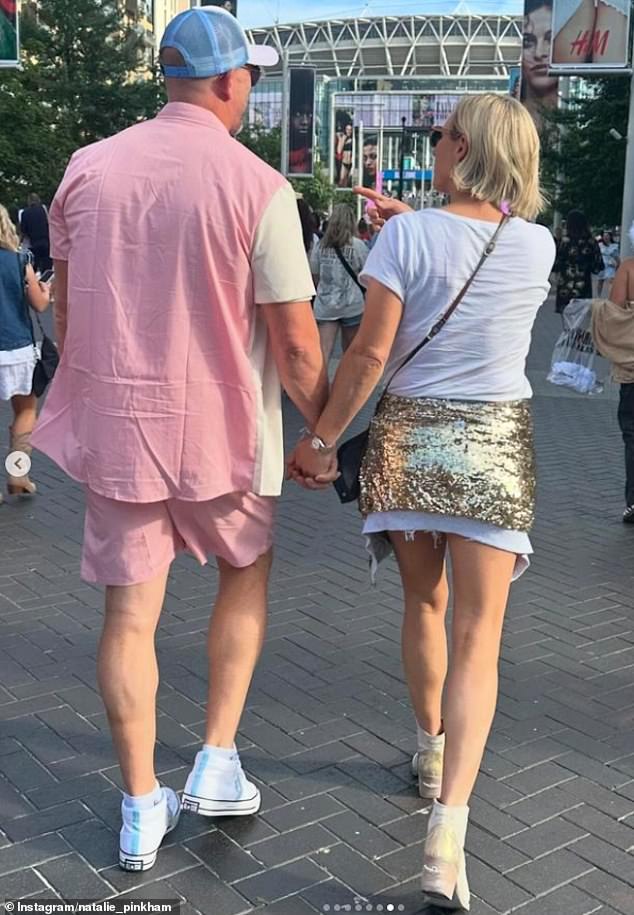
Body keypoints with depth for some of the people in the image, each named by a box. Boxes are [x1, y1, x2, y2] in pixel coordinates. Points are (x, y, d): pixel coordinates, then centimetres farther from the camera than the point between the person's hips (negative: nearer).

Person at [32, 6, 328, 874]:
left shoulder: (88, 168, 1)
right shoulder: (257, 186, -13)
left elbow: (65, 309, 9)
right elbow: (296, 344, -12)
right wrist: (323, 430, 3)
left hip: (113, 423, 3)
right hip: (221, 428, -3)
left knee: (131, 613, 11)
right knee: (246, 577, 23)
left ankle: (141, 810, 22)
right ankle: (218, 763, 24)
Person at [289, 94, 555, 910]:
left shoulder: (407, 235, -9)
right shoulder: (538, 246, 0)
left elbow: (370, 353, -11)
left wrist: (320, 436, -1)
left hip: (407, 437, 0)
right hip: (496, 445, 1)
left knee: (423, 602, 21)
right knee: (477, 640, -1)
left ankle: (432, 754, 39)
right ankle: (448, 830, -12)